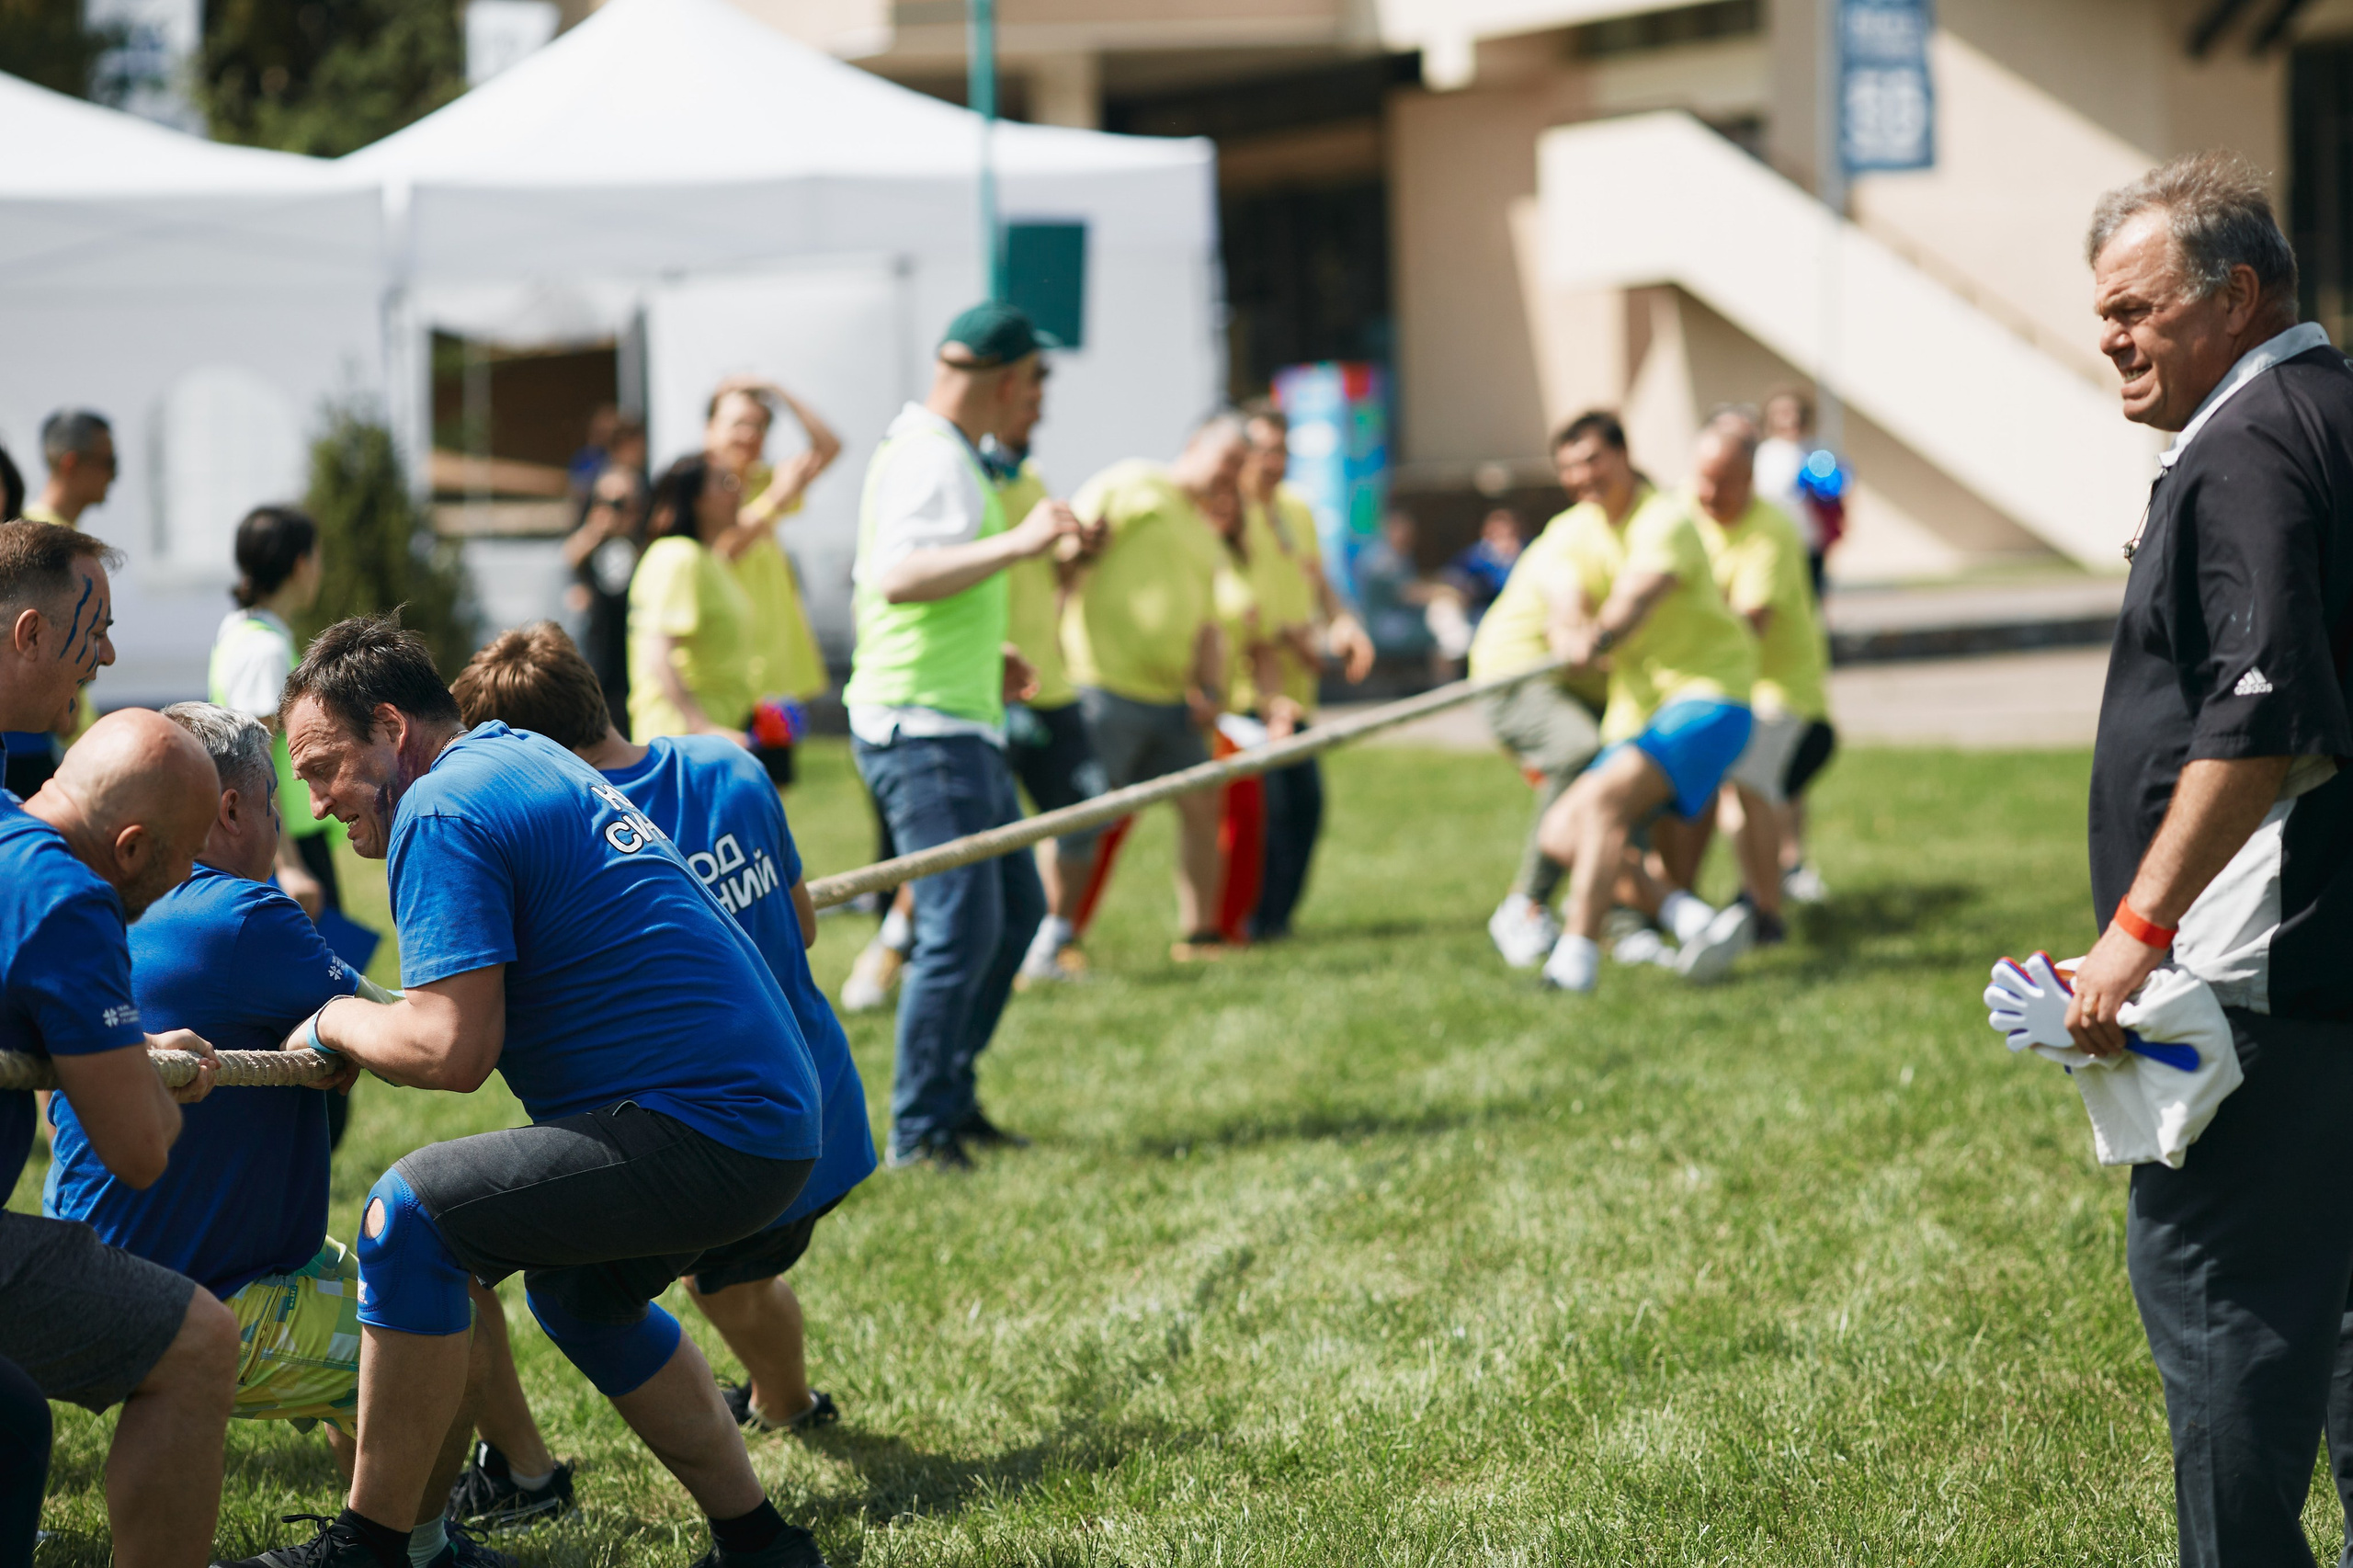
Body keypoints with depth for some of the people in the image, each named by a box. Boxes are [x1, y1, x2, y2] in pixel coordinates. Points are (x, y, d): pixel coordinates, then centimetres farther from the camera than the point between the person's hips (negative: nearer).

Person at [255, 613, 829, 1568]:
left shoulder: (440, 813, -11)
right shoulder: (526, 758, 19)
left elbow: (453, 1050, -19)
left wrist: (335, 1022, -1)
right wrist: (371, 1020, 21)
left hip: (703, 1134, -11)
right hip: (776, 1120, 11)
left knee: (409, 1214, -14)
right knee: (581, 1291, 31)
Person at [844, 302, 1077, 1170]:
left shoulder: (919, 448, 16)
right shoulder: (933, 462, -17)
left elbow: (871, 583, 25)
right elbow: (896, 577, -33)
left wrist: (984, 654, 27)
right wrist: (1016, 543, -37)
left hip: (961, 725, 11)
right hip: (925, 729, -11)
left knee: (1016, 906, 16)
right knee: (962, 925, -12)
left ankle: (949, 1096, 23)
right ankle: (920, 1132, -6)